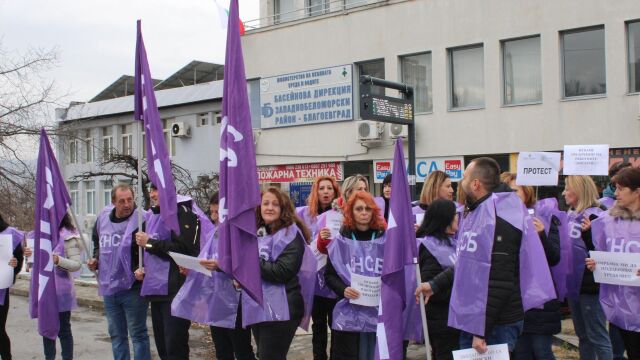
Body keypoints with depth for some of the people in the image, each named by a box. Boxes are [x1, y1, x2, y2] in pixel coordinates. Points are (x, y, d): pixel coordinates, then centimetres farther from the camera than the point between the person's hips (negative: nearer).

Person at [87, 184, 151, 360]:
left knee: (138, 333, 3)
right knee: (116, 334, 17)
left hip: (133, 288, -6)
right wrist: (95, 259, 6)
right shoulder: (103, 217, 4)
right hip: (108, 287, 7)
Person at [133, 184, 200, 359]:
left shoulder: (183, 213, -10)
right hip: (155, 289, 9)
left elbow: (184, 249, -21)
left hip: (175, 290, -9)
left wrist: (149, 243, -15)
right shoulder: (151, 216, 17)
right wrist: (144, 269, 11)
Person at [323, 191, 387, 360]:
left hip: (379, 312, 2)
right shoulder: (340, 241, 0)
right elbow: (329, 275, 4)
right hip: (348, 314, -1)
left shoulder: (385, 239, 4)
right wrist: (343, 289, -14)